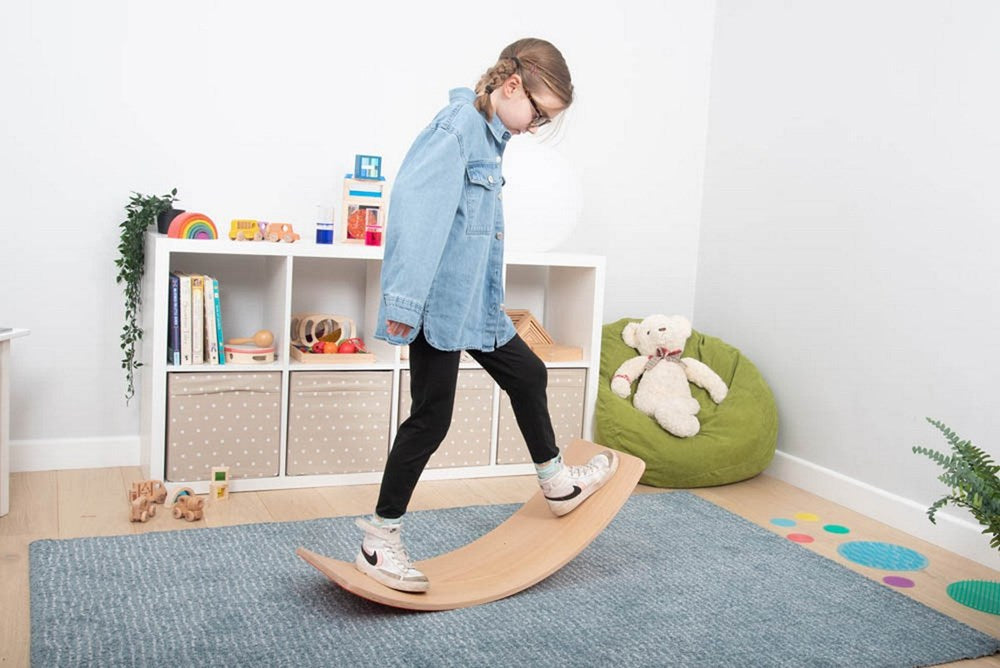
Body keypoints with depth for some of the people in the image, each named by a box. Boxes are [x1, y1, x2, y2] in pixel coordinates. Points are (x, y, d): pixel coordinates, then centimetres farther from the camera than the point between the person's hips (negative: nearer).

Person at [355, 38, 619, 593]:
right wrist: (405, 301, -27)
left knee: (527, 375, 20)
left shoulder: (489, 133, 14)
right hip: (440, 303, -10)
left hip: (474, 303, 10)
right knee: (431, 416, -3)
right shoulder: (457, 127, -16)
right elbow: (417, 211, -25)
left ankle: (557, 484, 41)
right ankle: (379, 541, 11)